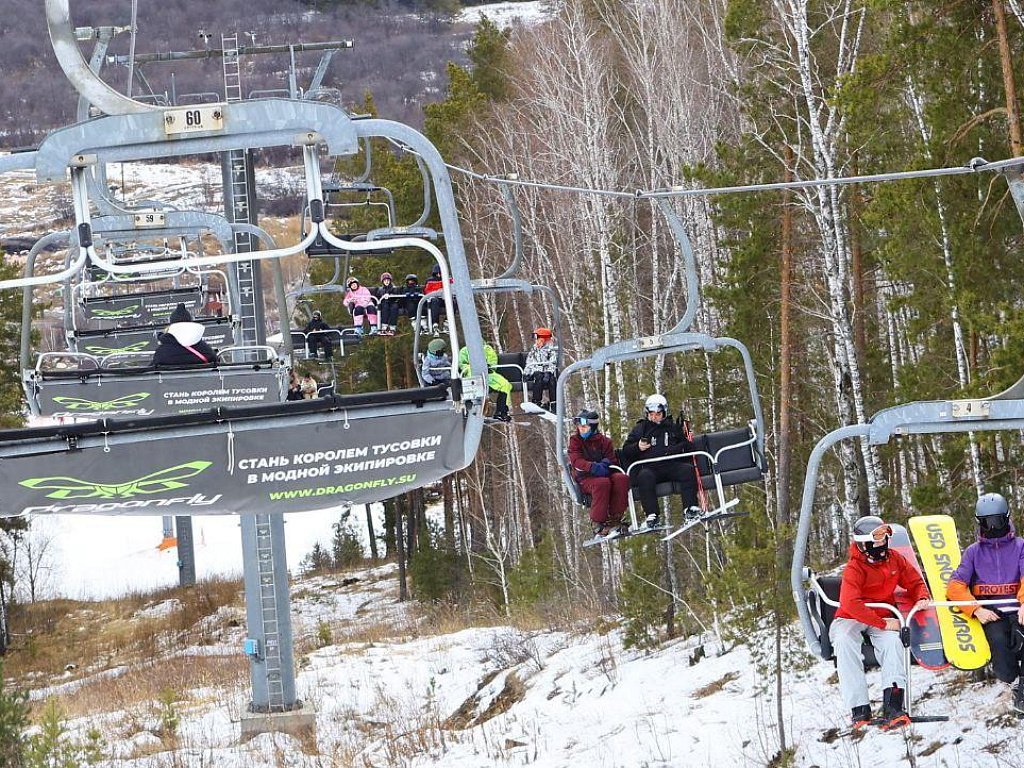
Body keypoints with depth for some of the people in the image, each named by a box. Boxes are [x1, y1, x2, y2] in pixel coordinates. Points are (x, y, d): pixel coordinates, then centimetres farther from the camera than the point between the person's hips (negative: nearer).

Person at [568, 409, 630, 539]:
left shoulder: (604, 440, 11)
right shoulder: (575, 439, 4)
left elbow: (612, 459, 11)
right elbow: (576, 461, -10)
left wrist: (606, 463, -14)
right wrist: (593, 467, -27)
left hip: (604, 473, 3)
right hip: (585, 477, -3)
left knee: (622, 478, -29)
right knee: (602, 483, -37)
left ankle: (614, 520, -27)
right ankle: (598, 525, -34)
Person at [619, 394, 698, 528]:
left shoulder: (673, 428, 23)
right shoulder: (639, 429, 21)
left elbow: (688, 445, 20)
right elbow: (626, 450, 17)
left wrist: (677, 448, -2)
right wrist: (637, 447, -5)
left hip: (672, 465, 1)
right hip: (649, 467, -1)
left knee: (688, 469, -28)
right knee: (644, 476, -36)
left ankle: (690, 507, -29)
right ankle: (651, 515, -38)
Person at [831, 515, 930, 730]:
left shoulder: (895, 559, 2)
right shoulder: (855, 568, -18)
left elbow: (915, 582, 16)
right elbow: (850, 603, -32)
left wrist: (921, 598, -9)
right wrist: (882, 623, -32)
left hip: (883, 619, 4)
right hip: (851, 619, -4)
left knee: (892, 641, -31)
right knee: (845, 642, -37)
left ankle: (892, 707, -42)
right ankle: (860, 710, -39)